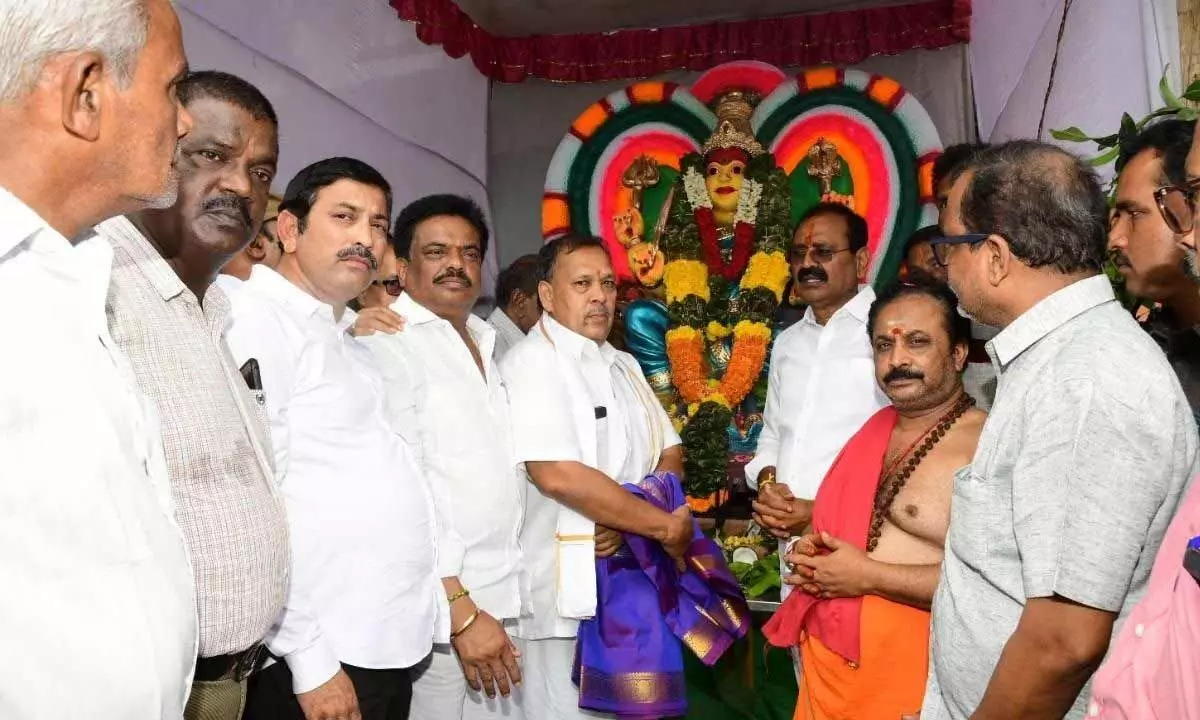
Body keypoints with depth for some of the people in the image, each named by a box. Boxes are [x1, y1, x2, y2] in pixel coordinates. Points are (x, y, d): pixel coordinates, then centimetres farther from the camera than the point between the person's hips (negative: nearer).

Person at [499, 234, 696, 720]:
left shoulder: (624, 366, 13)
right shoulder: (531, 362, -11)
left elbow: (670, 456, 11)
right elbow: (558, 476, -23)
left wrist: (626, 522, -10)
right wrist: (664, 526, -15)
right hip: (567, 590, -7)